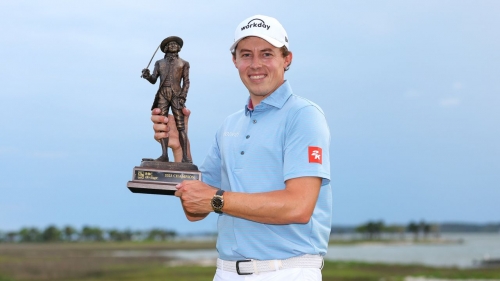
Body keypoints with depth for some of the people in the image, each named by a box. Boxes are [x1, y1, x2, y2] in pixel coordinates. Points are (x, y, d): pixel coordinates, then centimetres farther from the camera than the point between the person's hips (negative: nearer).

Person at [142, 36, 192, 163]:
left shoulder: (183, 63, 14)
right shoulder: (159, 63, 18)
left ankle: (185, 156, -12)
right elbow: (154, 80, 8)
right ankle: (164, 154, -6)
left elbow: (186, 82, 6)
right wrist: (147, 75, -14)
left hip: (176, 94, -2)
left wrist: (183, 97, -7)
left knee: (180, 125, -8)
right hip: (162, 94, 2)